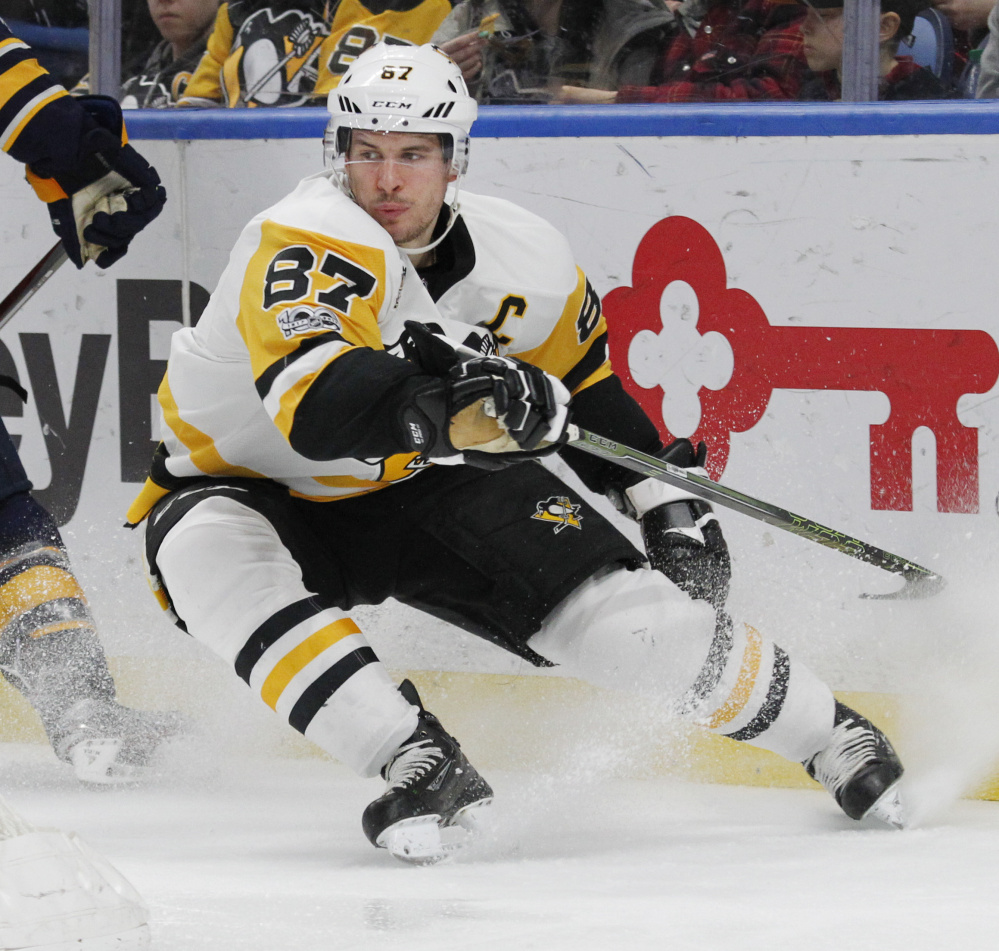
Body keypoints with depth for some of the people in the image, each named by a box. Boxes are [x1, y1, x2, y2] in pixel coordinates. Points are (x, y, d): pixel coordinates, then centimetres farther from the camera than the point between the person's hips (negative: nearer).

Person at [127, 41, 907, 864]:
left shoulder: (524, 259, -13)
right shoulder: (310, 246, -32)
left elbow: (584, 385, 9)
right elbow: (320, 410, -49)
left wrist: (669, 503, 6)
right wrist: (450, 409, -64)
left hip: (422, 487, 3)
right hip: (252, 483, -3)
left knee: (614, 607, -11)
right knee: (207, 550, -37)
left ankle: (830, 735, 13)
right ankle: (418, 764, -38)